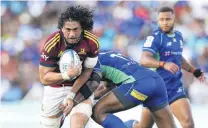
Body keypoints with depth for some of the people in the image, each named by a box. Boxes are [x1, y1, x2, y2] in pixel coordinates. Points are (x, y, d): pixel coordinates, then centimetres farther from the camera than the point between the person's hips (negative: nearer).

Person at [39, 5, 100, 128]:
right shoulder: (52, 44, -28)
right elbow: (44, 78, -22)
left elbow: (87, 71, -11)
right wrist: (67, 75, -39)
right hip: (55, 86, -1)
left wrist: (71, 96, -20)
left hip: (79, 86, 1)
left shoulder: (92, 42, -23)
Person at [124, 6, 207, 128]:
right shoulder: (154, 37, -13)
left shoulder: (179, 36, 8)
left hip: (175, 88, 5)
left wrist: (194, 71, 24)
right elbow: (144, 60, -30)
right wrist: (164, 64, -45)